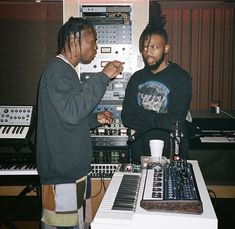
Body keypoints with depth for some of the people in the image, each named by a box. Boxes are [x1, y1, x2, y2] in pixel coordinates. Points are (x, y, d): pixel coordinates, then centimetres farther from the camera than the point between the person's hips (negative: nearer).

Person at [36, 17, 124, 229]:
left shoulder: (67, 71, 17)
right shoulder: (57, 72, -15)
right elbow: (71, 112, -30)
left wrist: (95, 119, 9)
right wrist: (103, 76, -26)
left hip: (72, 169, 10)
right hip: (62, 173, -10)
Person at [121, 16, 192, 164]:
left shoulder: (181, 79, -11)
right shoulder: (137, 78, 4)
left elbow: (174, 122, -20)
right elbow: (127, 117, -5)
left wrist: (141, 116, -10)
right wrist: (158, 120, -17)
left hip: (171, 157, -4)